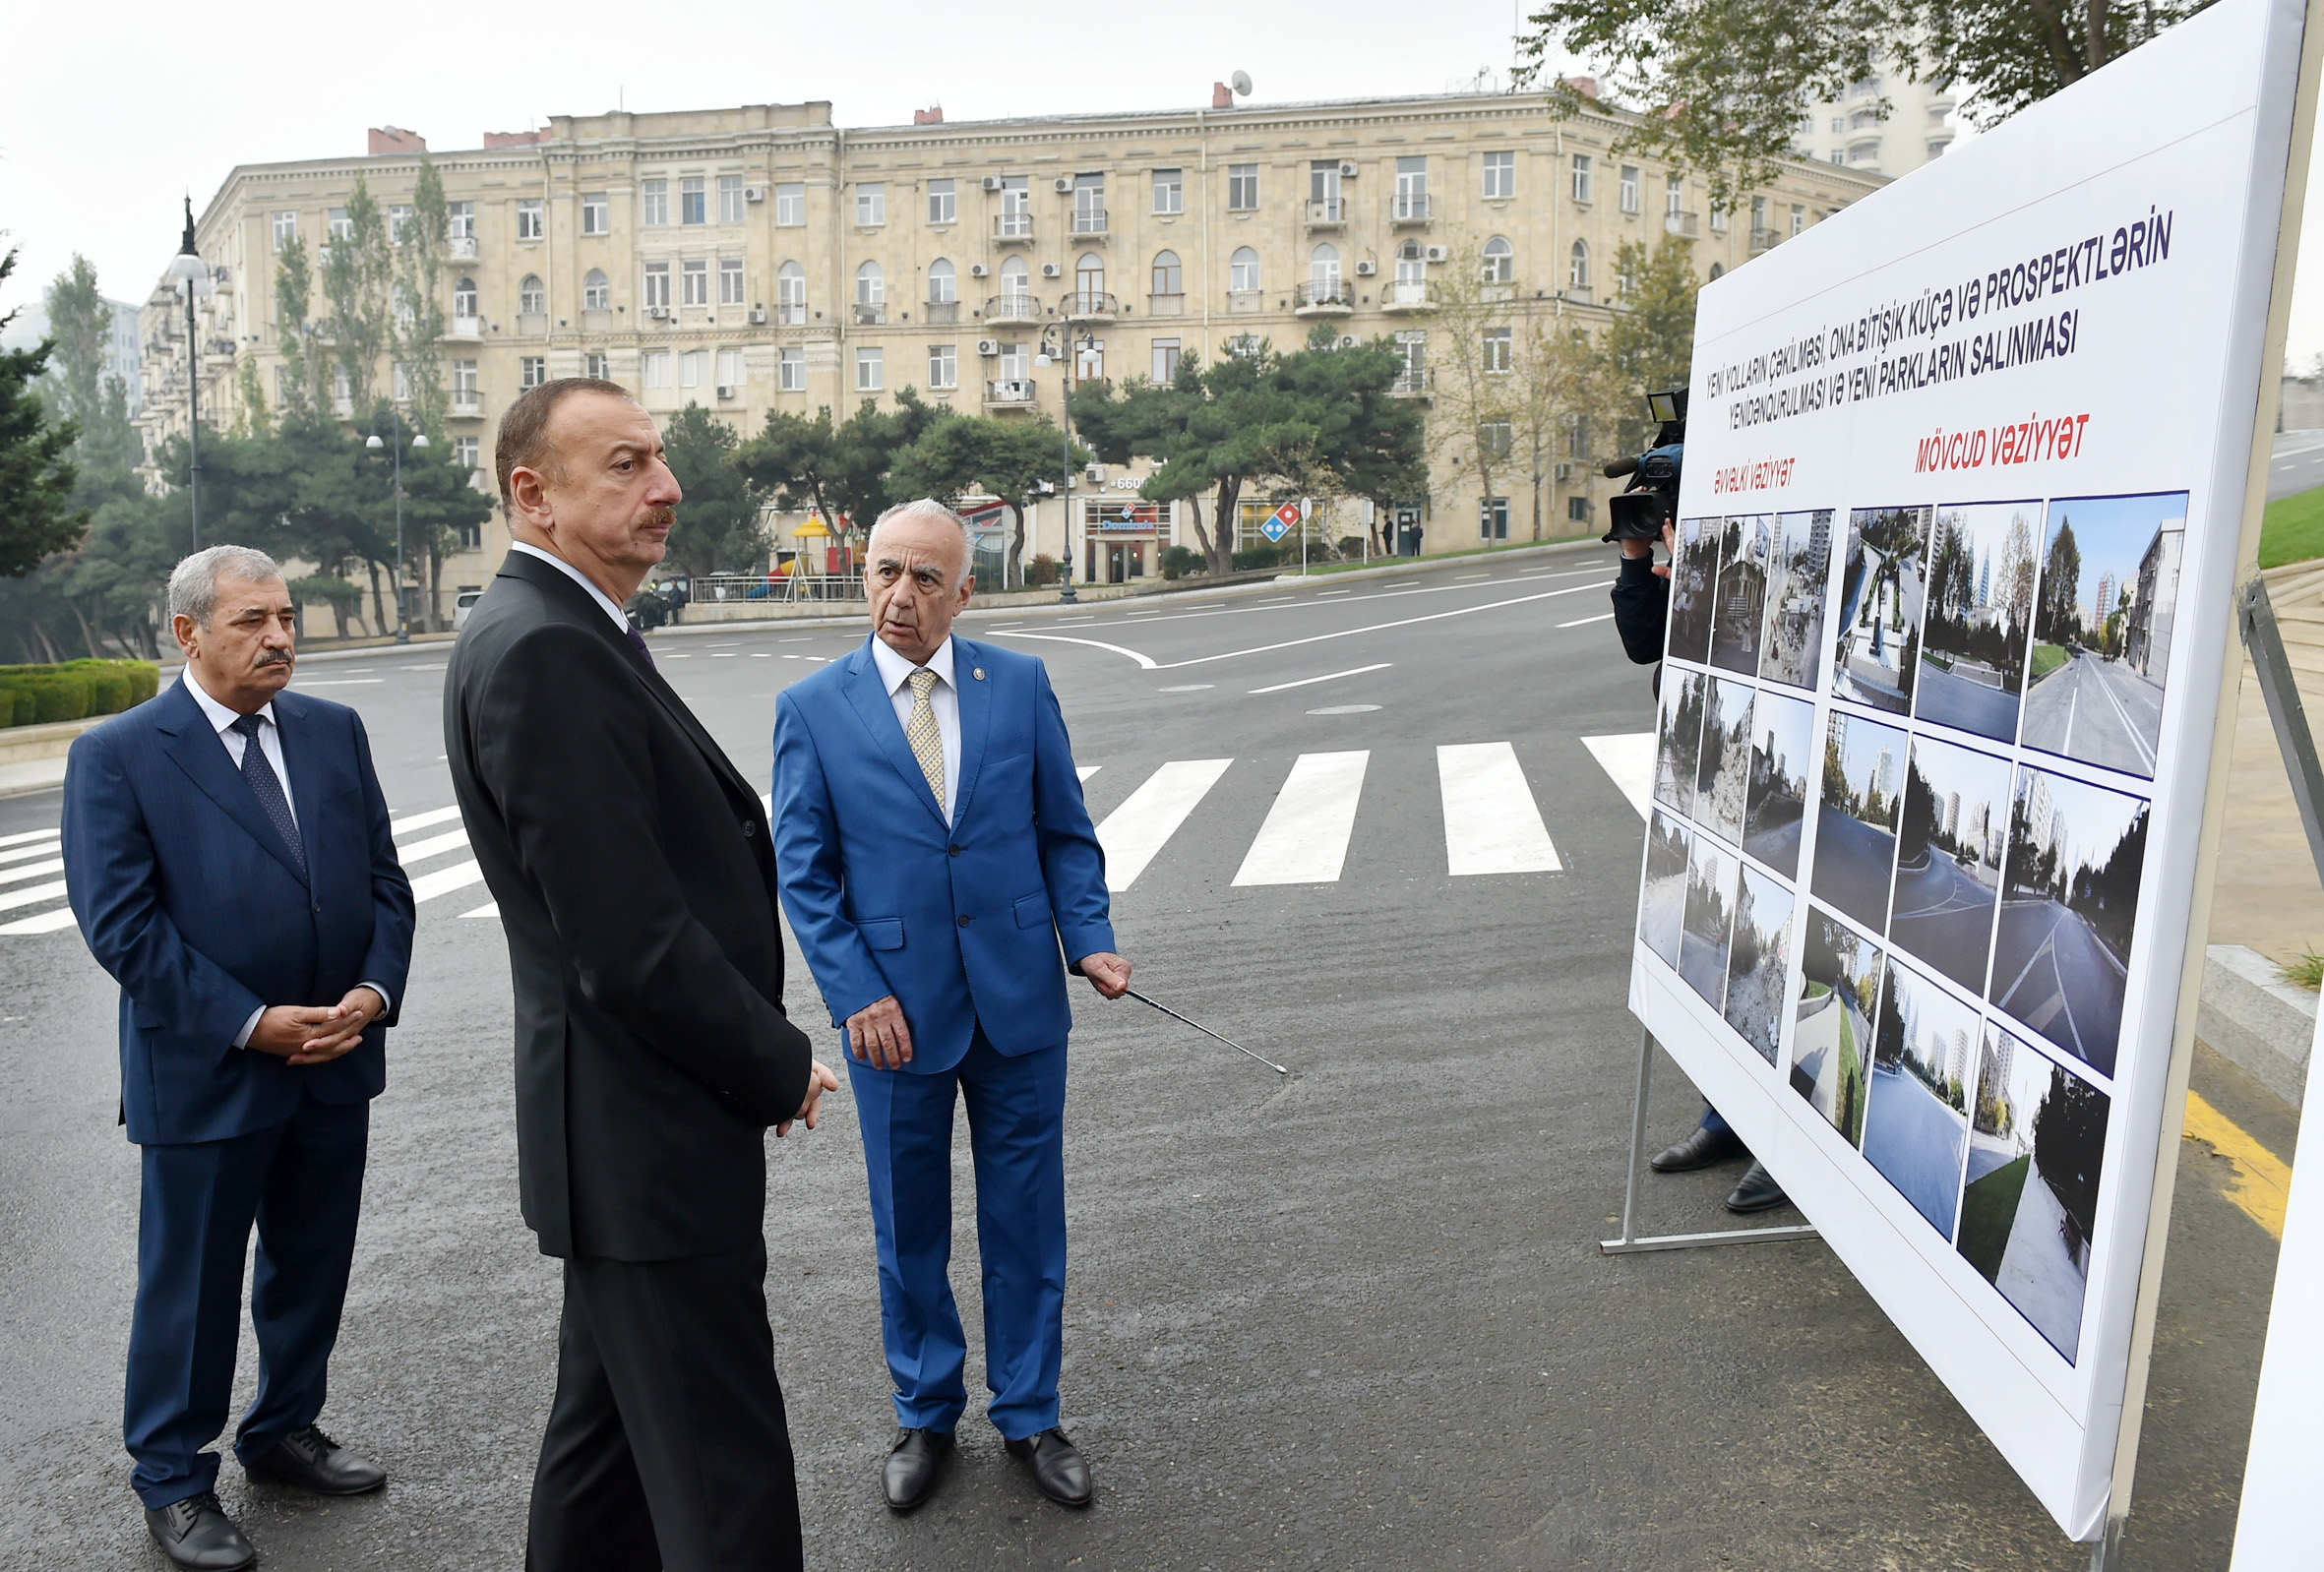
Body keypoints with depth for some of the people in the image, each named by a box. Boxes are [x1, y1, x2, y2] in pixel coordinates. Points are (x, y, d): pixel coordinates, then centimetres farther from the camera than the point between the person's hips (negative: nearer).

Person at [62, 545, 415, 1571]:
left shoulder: (334, 731, 5)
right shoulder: (116, 754, -9)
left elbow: (382, 880, 6)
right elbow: (121, 923, -14)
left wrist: (374, 991, -10)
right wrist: (251, 1024, -18)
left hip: (336, 1062, 5)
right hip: (205, 1074, -4)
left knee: (313, 1268, 18)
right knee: (192, 1287, 11)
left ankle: (283, 1433, 39)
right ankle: (173, 1483, 31)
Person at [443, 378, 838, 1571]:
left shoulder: (562, 636, 11)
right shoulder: (541, 651, -20)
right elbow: (630, 946, -24)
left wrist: (759, 1058, 10)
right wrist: (779, 1070, -10)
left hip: (622, 1133, 10)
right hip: (645, 1140, -10)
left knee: (608, 1421, 24)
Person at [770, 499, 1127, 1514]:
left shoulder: (1020, 684, 1)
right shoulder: (813, 708, -2)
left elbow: (1065, 830, 5)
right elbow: (804, 872, -2)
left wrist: (1089, 939, -9)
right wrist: (856, 993, -11)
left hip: (1020, 1002, 1)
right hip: (896, 1010, -1)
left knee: (1026, 1219, 12)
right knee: (909, 1229, 14)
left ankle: (1028, 1415, 32)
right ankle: (925, 1416, 36)